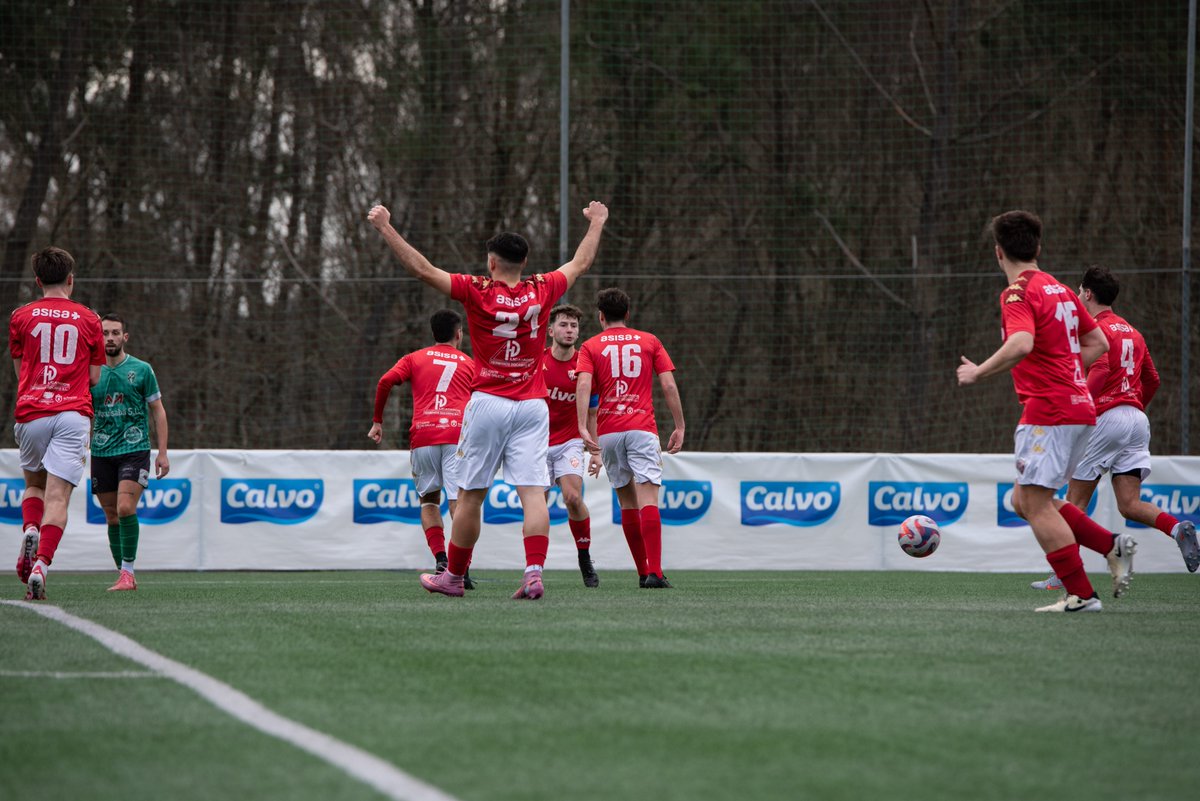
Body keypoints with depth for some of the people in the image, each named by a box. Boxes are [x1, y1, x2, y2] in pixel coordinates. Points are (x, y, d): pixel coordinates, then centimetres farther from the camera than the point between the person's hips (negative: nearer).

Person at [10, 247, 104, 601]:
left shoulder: (21, 317, 7)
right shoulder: (88, 319, 7)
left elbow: (20, 369, 15)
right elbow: (95, 378, 10)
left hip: (30, 412, 1)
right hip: (73, 412, -1)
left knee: (34, 483, 22)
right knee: (57, 496, -7)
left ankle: (29, 531, -7)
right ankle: (41, 564, -24)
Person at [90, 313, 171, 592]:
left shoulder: (141, 370, 1)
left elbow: (158, 411, 5)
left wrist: (162, 453, -1)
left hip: (135, 450, -3)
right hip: (102, 454, 3)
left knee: (126, 508, -20)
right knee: (112, 517, 4)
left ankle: (128, 571, -14)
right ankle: (124, 576, 12)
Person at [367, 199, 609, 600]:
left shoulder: (478, 292, -7)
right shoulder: (541, 291, 2)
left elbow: (422, 268, -9)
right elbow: (581, 263, 20)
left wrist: (385, 228, -2)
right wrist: (596, 223, 36)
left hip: (488, 403, -2)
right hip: (532, 405, 2)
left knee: (470, 495, 7)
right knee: (533, 493, -5)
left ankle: (454, 575, 17)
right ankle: (534, 573, -17)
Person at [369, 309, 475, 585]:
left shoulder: (415, 359, 18)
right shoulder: (469, 363, 18)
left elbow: (386, 381, 2)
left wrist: (377, 421, 8)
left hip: (423, 436, 1)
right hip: (457, 435, -1)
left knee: (429, 500, 15)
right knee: (459, 501, -7)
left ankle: (440, 561, -1)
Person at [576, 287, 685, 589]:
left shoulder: (591, 347, 10)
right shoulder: (650, 342, 12)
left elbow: (584, 386, -7)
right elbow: (669, 386, 4)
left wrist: (583, 428, -14)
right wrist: (679, 427, 8)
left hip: (608, 432, 1)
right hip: (642, 428, -1)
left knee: (627, 502, 14)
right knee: (648, 500, -10)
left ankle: (643, 571, 16)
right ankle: (654, 572, -24)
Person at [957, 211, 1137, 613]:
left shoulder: (1018, 292, -10)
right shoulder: (1060, 289, 17)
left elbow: (1021, 344, -28)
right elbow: (1099, 343, 22)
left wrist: (978, 372, -17)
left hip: (1046, 411, -9)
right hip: (1078, 407, 9)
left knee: (1035, 504, -7)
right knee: (1024, 501, 15)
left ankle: (1080, 595, -10)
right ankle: (1113, 545, 7)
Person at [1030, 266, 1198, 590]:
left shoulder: (1096, 328, -4)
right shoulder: (1132, 331, 20)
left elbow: (1100, 369, -21)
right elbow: (1152, 380, 24)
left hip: (1105, 418, -7)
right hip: (1137, 421, 7)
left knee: (1075, 501, 3)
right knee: (1130, 505, 1)